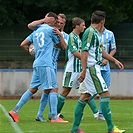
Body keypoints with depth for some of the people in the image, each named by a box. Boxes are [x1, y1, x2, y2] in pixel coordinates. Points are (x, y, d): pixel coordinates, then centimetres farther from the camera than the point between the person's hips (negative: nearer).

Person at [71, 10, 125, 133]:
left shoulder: (95, 33, 18)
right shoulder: (90, 32, -12)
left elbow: (101, 51, 29)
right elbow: (85, 51, -19)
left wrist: (114, 60, 29)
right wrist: (84, 70, -24)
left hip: (94, 69, 10)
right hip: (91, 69, -10)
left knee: (85, 97, 9)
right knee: (105, 94, -10)